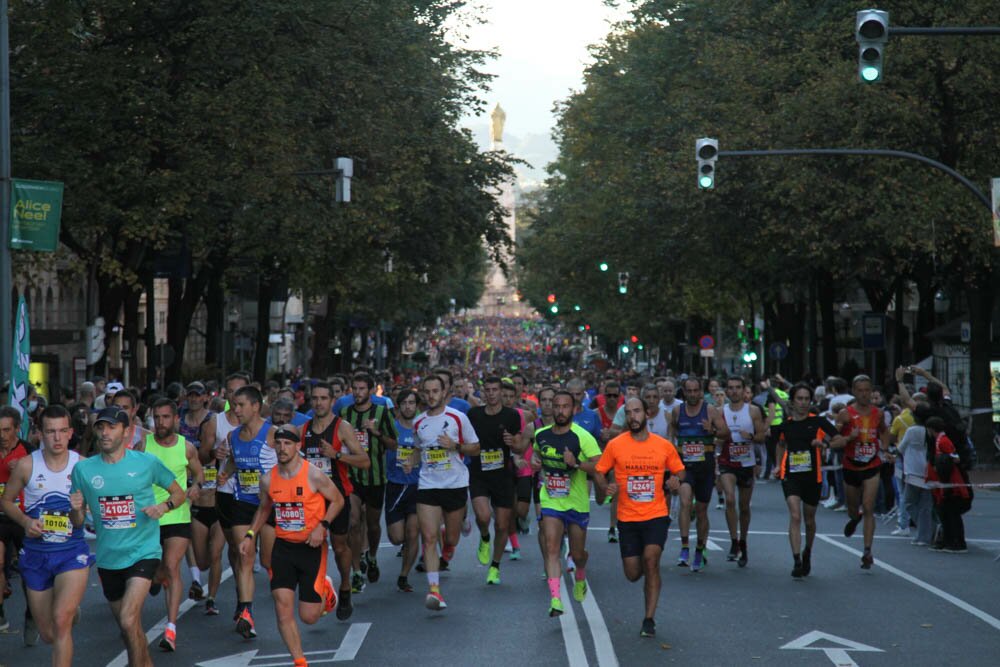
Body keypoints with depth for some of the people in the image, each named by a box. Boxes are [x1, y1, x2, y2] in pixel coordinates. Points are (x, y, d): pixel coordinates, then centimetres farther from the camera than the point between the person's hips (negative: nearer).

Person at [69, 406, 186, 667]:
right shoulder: (83, 469, -1)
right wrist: (75, 509, -17)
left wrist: (164, 506, -14)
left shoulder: (146, 462, -6)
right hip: (108, 558, 4)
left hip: (143, 552, -4)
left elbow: (179, 493, 7)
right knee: (130, 627, 15)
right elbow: (78, 522, 6)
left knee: (128, 620, -21)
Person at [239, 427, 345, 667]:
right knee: (283, 607, -9)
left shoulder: (314, 475, -13)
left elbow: (337, 501, -2)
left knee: (309, 616, -1)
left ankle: (325, 591, 34)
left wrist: (322, 526, -15)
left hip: (311, 546, -3)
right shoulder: (268, 479, 0)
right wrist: (250, 535, 9)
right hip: (283, 547, 3)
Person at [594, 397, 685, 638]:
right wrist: (606, 487, -15)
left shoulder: (664, 446, 0)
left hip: (656, 516, -1)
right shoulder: (615, 445, -2)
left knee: (651, 560, -19)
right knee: (633, 575, 3)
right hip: (627, 518, 1)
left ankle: (649, 619, -9)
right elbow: (598, 472, 6)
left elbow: (679, 471, 14)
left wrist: (675, 480, -9)